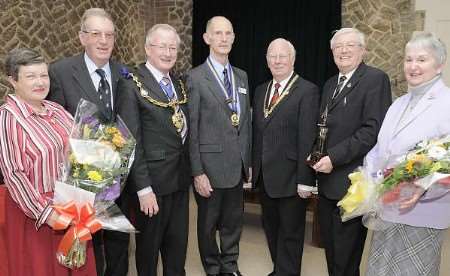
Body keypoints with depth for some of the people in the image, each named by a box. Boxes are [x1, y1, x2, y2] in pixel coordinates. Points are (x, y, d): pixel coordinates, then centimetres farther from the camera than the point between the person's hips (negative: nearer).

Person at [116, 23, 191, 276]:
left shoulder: (179, 83, 9)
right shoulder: (132, 85, -12)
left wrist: (190, 170, 8)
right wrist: (143, 188, -17)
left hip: (181, 179, 6)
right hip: (153, 180, -6)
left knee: (179, 243, 18)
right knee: (149, 244, 12)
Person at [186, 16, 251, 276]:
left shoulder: (242, 76, 10)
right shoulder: (196, 78, -9)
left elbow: (247, 121, 13)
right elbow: (191, 129, -11)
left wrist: (249, 160, 12)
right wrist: (197, 171, -14)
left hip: (238, 164, 5)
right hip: (211, 164, -5)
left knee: (234, 222, 17)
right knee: (208, 223, 12)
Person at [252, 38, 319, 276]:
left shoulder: (307, 91, -10)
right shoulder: (260, 91, 12)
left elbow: (307, 138, -15)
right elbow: (256, 132, 12)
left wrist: (305, 179, -18)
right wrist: (253, 166, 7)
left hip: (289, 177, -7)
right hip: (264, 176, 7)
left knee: (290, 232, 8)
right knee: (271, 228, 20)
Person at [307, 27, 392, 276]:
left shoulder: (375, 79, -9)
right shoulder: (330, 84, 16)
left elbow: (373, 130, -19)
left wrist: (334, 158, -20)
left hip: (351, 181, -7)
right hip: (327, 178, 8)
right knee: (330, 246, 18)